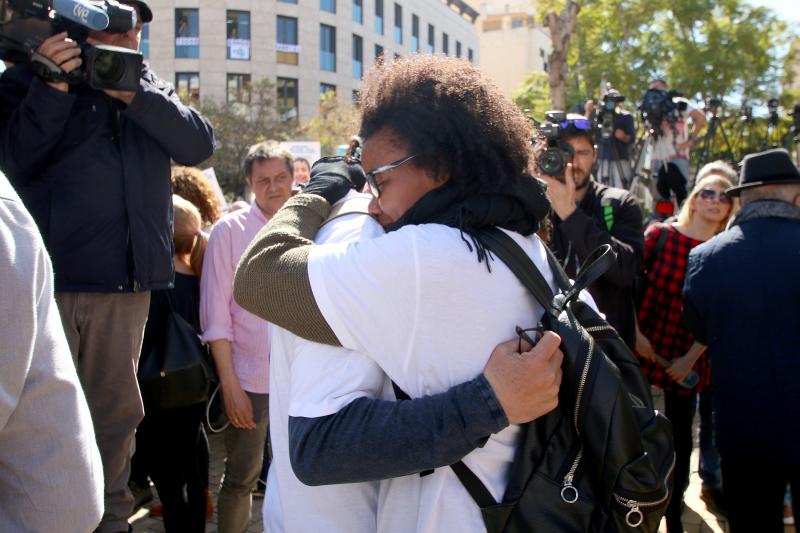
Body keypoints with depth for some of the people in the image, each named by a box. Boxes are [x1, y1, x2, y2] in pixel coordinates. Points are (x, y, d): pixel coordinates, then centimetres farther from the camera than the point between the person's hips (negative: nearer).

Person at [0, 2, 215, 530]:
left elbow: (199, 144, 0)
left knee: (117, 411, 11)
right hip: (48, 275, -3)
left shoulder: (150, 87, 15)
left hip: (127, 281, 4)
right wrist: (53, 89, -19)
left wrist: (132, 94, -11)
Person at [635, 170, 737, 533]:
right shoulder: (660, 235, -6)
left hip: (687, 360, 2)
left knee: (681, 435, 10)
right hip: (644, 349, -1)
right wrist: (636, 334, -12)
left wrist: (691, 358, -7)